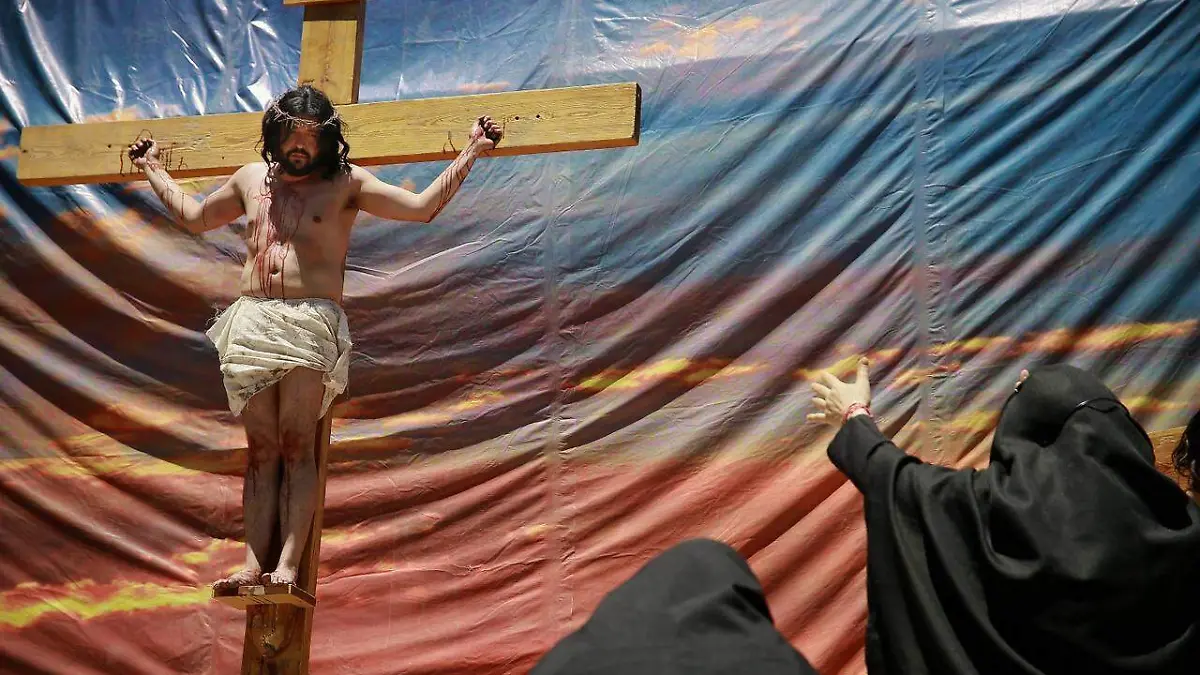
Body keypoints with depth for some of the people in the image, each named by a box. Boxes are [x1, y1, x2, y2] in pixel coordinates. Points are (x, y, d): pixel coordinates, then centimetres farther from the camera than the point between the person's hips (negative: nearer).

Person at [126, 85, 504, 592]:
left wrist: (470, 153, -1)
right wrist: (153, 170, 43)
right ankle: (253, 564, -5)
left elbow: (423, 207, 3)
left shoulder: (346, 183, 8)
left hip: (312, 322, -4)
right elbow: (194, 217, 35)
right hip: (251, 322, 4)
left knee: (296, 445, -12)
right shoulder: (251, 179, 20)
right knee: (261, 450, 0)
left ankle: (287, 565, -17)